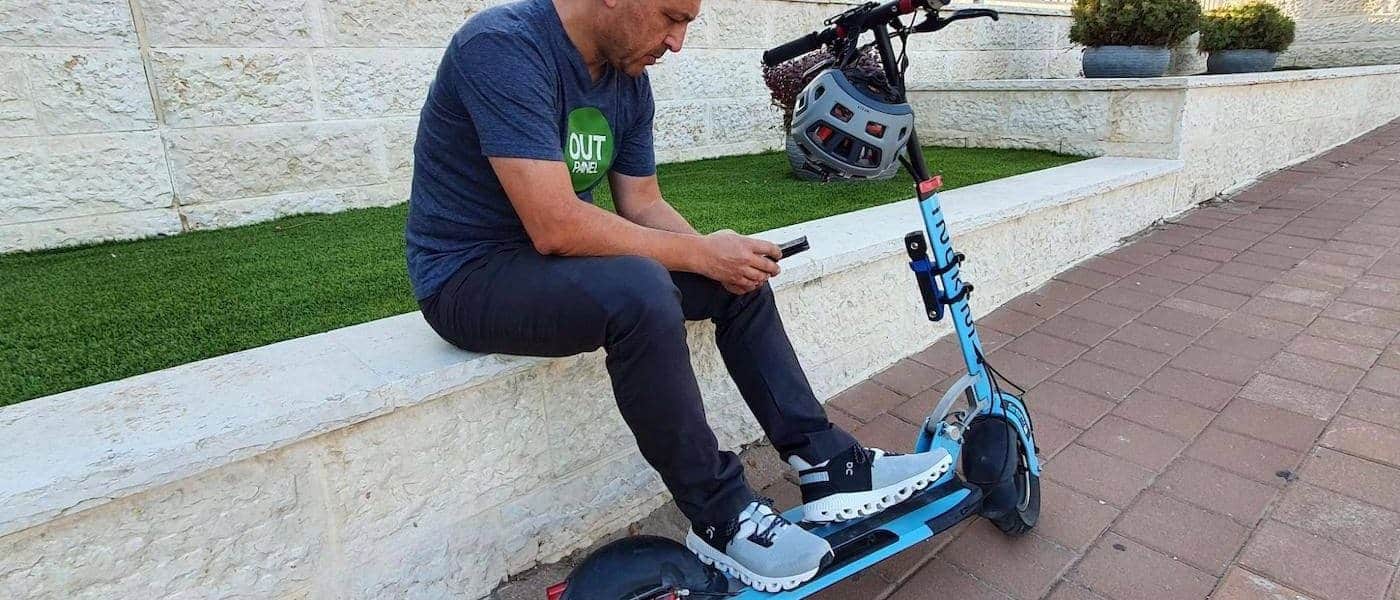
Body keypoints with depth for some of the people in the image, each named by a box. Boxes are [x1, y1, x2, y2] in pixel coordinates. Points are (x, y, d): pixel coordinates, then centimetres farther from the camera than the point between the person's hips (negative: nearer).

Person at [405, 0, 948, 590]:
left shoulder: (629, 78, 2)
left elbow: (643, 206, 5)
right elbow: (555, 226, -31)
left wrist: (721, 256, -14)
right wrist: (701, 254, -22)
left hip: (552, 255, 8)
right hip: (470, 277, -8)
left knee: (738, 280, -1)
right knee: (639, 291, -35)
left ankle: (828, 464, 4)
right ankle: (719, 516, -15)